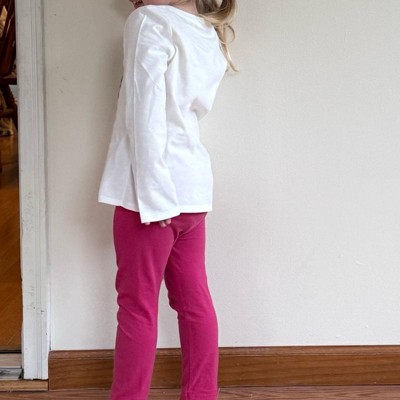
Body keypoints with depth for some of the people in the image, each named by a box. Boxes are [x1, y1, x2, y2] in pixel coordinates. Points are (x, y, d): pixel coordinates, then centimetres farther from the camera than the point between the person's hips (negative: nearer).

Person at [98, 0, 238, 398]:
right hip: (193, 185, 8)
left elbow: (145, 109, -15)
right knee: (194, 301, 10)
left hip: (153, 186, -7)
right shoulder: (210, 37, 14)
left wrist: (151, 191, -18)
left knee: (138, 304, -1)